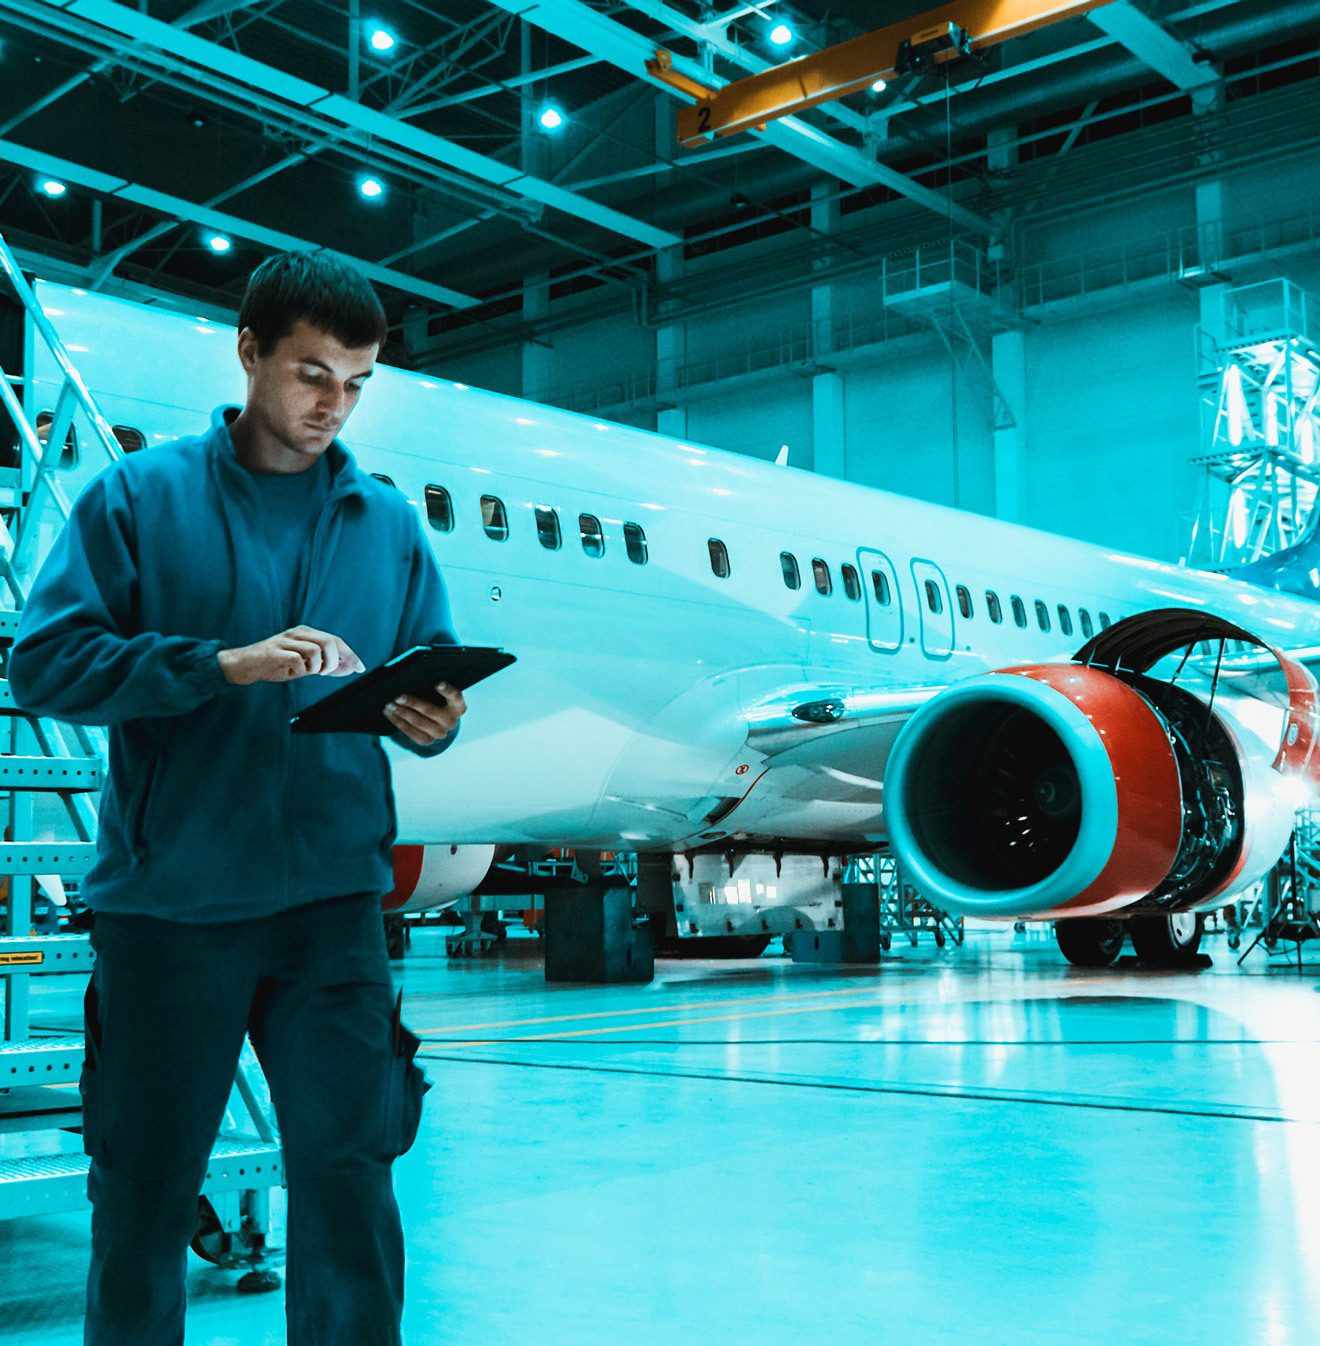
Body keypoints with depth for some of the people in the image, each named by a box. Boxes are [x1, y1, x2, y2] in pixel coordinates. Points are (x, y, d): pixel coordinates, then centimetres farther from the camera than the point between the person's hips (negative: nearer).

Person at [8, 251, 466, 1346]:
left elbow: (428, 684, 12)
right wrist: (224, 664, -17)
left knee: (348, 1170, 1)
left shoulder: (388, 522, 13)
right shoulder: (141, 496, 4)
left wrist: (432, 720, -12)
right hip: (166, 898, -2)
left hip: (331, 898, 2)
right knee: (145, 1189, 7)